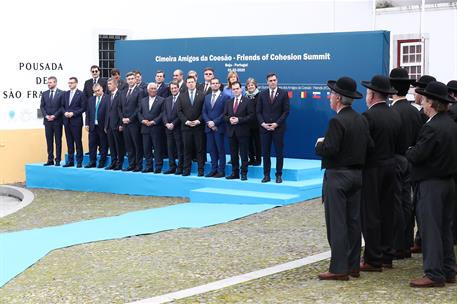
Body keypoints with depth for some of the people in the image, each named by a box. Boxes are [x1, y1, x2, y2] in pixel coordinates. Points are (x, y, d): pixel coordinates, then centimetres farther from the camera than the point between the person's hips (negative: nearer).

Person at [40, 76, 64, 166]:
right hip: (47, 121, 4)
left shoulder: (61, 93, -3)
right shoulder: (44, 94, 10)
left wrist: (54, 116, -13)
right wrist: (46, 116, -7)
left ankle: (58, 160, 3)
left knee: (58, 141, 0)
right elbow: (42, 106, 8)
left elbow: (62, 107, -6)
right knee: (49, 141, 5)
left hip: (57, 121, -4)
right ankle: (50, 160, 9)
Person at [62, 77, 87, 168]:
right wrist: (65, 112, -5)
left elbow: (83, 108, -6)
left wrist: (73, 113, -15)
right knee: (69, 142, 8)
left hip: (76, 121, -5)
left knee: (78, 142, -2)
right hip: (67, 121, 5)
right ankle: (70, 161, 13)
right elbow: (62, 106, 15)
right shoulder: (65, 94, 13)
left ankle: (79, 162, 2)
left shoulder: (81, 94, -4)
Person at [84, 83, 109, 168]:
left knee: (103, 146, 3)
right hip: (92, 126, 5)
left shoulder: (107, 98, -6)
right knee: (92, 145, 7)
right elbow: (87, 112, 13)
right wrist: (87, 124, 5)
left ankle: (102, 163, 10)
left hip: (103, 126, -5)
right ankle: (92, 162, 15)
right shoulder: (91, 99, 12)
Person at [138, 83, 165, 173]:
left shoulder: (161, 100, 0)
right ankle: (149, 166, 13)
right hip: (145, 128, 4)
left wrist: (154, 121, -14)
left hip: (156, 128, -4)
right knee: (146, 148, 6)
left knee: (157, 148, -2)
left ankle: (158, 167, 4)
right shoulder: (143, 100, 15)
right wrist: (143, 120, -5)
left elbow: (162, 113, -7)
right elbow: (139, 112, 13)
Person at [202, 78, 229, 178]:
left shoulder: (225, 97, -3)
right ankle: (214, 169, 12)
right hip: (209, 127, 5)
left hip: (219, 127, -5)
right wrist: (208, 122, -5)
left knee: (220, 150, -1)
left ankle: (221, 171, 3)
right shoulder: (207, 97, 15)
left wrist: (214, 122, -14)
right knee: (211, 149, 6)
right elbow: (204, 112, 12)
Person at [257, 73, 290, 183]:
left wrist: (277, 123, -10)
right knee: (265, 152, 3)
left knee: (279, 152, 1)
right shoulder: (262, 94, 8)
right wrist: (263, 123, -7)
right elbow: (258, 112, 8)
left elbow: (286, 111, -2)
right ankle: (266, 175, 9)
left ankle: (279, 175, 7)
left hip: (278, 128, -2)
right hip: (265, 128, 2)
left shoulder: (283, 94, 2)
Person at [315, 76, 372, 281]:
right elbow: (369, 146, 8)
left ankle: (339, 268, -2)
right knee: (353, 221, 12)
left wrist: (319, 145, -4)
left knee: (337, 223, -3)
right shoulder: (362, 120, 7)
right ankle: (353, 266, 18)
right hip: (356, 174, 8)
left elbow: (330, 150, -24)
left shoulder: (337, 122, -17)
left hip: (337, 177, -8)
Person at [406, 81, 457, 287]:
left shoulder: (431, 128, -20)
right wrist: (414, 152, 17)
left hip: (431, 184, -9)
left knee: (430, 229, -3)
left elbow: (417, 156, -22)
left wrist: (409, 152, 0)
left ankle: (434, 274, -1)